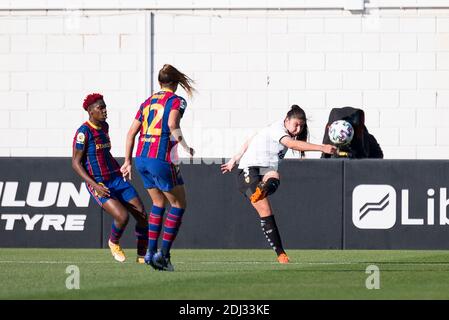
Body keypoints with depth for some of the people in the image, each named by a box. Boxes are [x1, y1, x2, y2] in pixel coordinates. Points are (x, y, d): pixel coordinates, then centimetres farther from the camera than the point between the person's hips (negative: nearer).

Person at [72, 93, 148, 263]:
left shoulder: (104, 126, 11)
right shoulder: (84, 131, -13)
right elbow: (76, 163, -13)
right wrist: (95, 185, -21)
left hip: (116, 179, 8)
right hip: (98, 184, -8)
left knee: (142, 215, -3)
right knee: (122, 216, -25)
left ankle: (142, 256, 12)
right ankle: (114, 243, 7)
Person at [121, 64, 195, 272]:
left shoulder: (148, 101, 16)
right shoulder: (176, 101, -2)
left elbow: (131, 132, 15)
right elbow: (172, 124, -22)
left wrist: (128, 161, 20)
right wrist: (185, 146, -12)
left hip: (141, 159, 7)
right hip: (161, 159, -7)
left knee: (158, 204, 22)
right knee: (179, 205, 7)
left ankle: (151, 251, 15)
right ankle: (163, 253, 0)